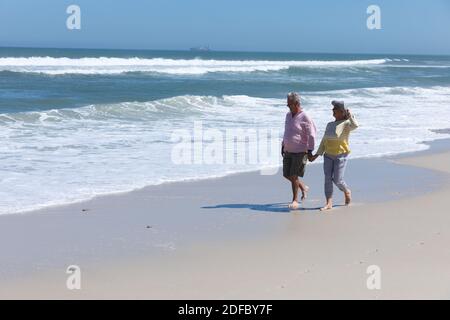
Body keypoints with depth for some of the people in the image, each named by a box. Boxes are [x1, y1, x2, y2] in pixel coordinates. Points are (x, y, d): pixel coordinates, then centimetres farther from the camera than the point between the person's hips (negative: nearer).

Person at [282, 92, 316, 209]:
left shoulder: (305, 118, -15)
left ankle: (295, 200, 4)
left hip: (300, 151, -8)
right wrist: (283, 146, 19)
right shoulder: (288, 115, 8)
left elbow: (311, 135, -13)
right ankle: (304, 188, 33)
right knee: (287, 175, 10)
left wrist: (310, 151, -16)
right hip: (288, 151, 8)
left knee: (294, 176, -9)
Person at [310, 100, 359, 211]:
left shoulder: (346, 124, -8)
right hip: (328, 156, 6)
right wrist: (317, 154, 12)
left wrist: (350, 115, -25)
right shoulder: (330, 125, 12)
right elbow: (324, 142, 16)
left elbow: (355, 125, -34)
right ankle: (329, 203, -3)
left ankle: (347, 192, 27)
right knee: (328, 179, -3)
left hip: (341, 155, -6)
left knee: (337, 180, -5)